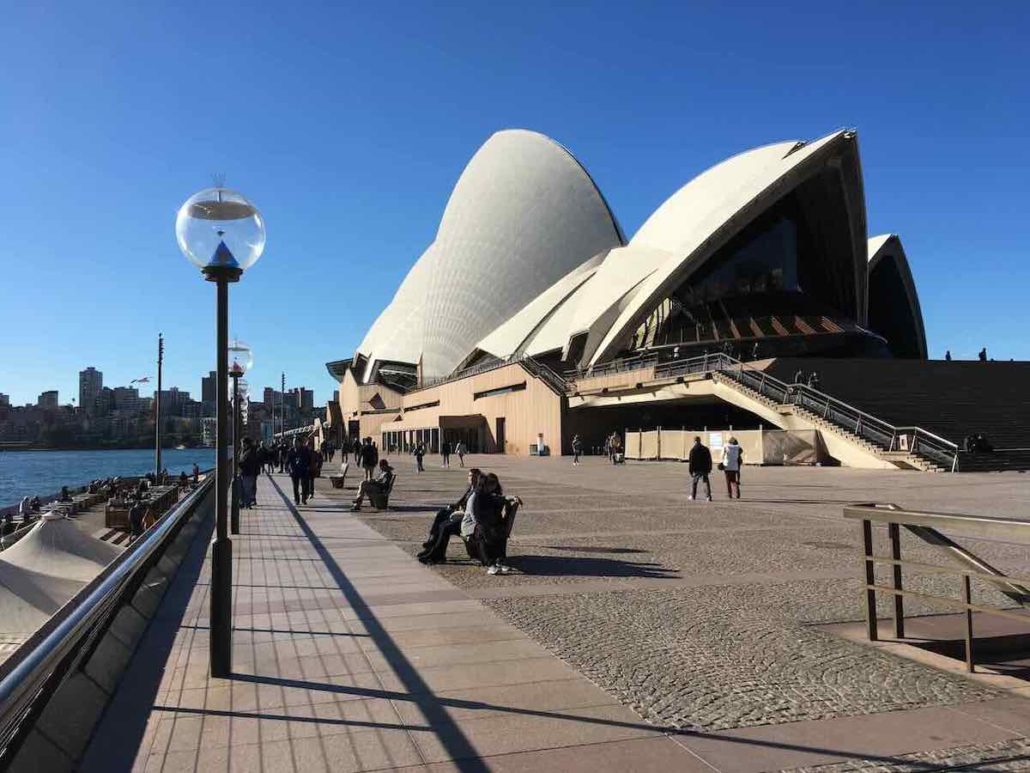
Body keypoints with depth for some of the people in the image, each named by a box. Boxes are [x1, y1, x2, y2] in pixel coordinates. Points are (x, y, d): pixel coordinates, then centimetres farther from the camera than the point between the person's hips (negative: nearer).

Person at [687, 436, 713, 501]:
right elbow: (709, 459, 9)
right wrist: (709, 468, 16)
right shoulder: (705, 449, 4)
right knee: (706, 482, 1)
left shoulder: (693, 449, -9)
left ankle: (693, 496, 21)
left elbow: (691, 461, -10)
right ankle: (708, 496, -11)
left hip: (696, 469, -2)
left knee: (694, 482, 14)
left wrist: (690, 470, -4)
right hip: (704, 469, 2)